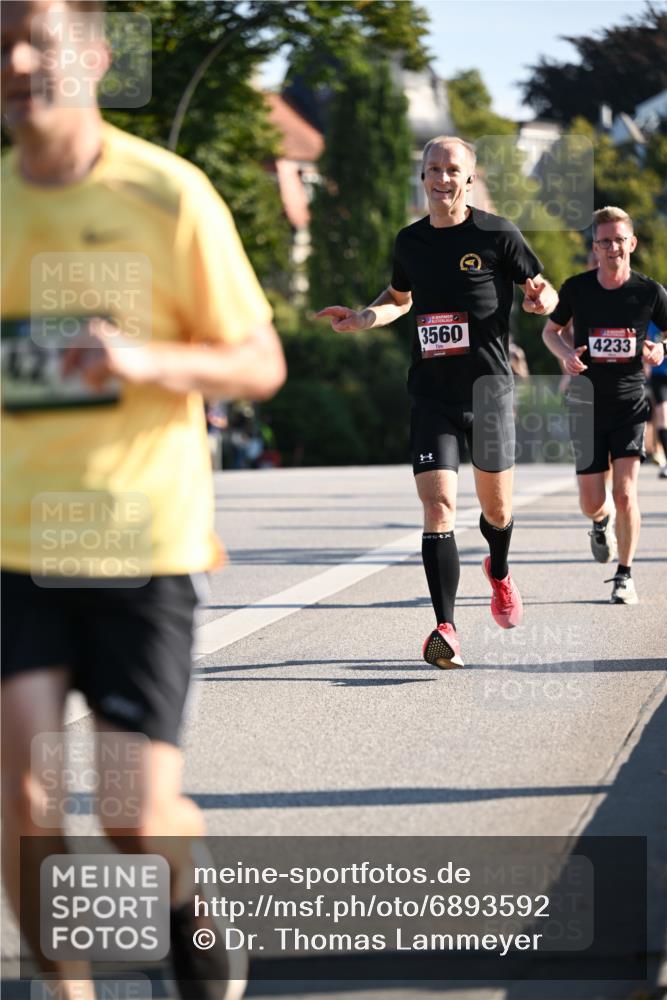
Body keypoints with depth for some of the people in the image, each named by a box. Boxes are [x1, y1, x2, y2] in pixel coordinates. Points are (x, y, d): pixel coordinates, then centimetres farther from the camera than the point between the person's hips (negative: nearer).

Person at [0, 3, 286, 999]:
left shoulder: (168, 192, -6)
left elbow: (261, 364, -4)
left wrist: (149, 360, -20)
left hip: (142, 542, -3)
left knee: (138, 818, -4)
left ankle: (193, 908, 32)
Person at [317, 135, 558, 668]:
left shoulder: (498, 234, -4)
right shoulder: (410, 241, 8)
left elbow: (542, 291, 4)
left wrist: (541, 299, -20)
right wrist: (361, 319, 9)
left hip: (489, 387, -2)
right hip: (432, 393, 2)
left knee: (497, 508, 13)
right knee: (438, 506, -13)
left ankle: (499, 573, 48)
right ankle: (446, 629, -14)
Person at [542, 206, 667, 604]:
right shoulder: (576, 288, -4)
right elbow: (551, 330, 11)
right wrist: (565, 353, -10)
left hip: (631, 403, -1)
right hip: (587, 404, 1)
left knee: (626, 492, -14)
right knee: (592, 503, 2)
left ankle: (625, 575, 3)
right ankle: (602, 523, 41)